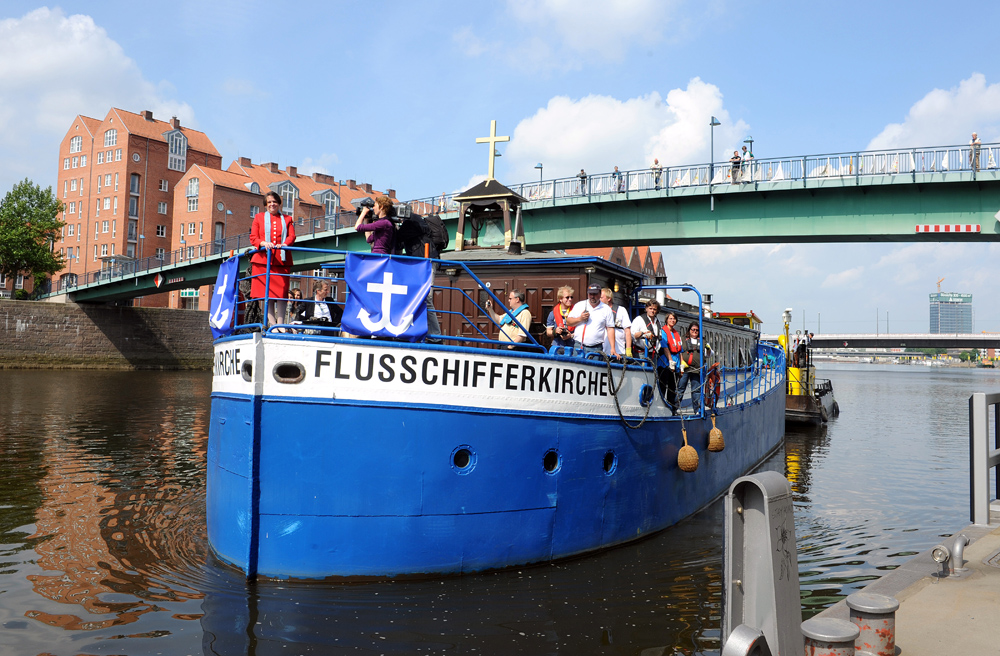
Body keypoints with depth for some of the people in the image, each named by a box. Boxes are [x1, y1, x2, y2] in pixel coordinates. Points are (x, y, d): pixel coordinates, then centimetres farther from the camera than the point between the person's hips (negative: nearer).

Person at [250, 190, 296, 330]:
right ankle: (271, 323, -8)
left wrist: (284, 244, -17)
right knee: (266, 290, -7)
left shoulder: (287, 219, 19)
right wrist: (263, 243, -15)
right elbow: (253, 237, 7)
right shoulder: (259, 217, 16)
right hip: (263, 259, 0)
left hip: (281, 260, 1)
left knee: (282, 291, -5)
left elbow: (292, 236, 5)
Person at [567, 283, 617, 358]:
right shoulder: (579, 305, 12)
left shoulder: (606, 309, 8)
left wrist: (612, 348, -3)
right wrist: (580, 319, -8)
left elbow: (610, 329, 5)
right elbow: (568, 322, 11)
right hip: (578, 346, 1)